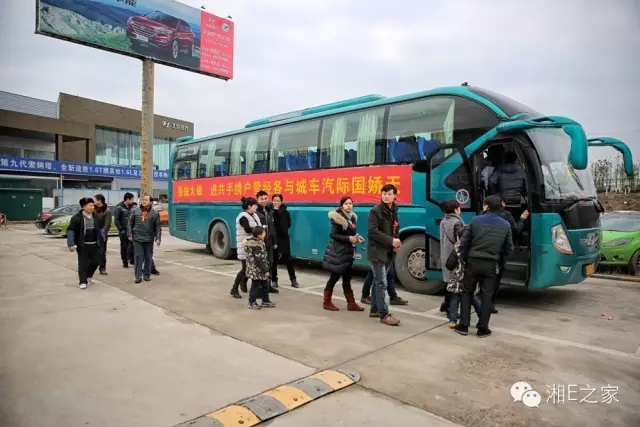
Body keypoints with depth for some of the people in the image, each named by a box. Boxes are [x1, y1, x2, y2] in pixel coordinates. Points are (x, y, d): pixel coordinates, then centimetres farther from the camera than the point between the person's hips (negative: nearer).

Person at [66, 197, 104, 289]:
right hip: (82, 245, -5)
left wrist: (101, 238, 15)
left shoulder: (95, 217, 6)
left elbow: (99, 228, 19)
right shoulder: (77, 217, -11)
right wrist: (71, 244, -18)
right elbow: (70, 230, -12)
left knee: (96, 261, 8)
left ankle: (89, 275, 34)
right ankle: (83, 281, 9)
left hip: (94, 244, 5)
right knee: (83, 263, 0)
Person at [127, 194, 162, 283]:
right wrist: (130, 234, -2)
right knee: (138, 257, -1)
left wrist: (158, 238, -6)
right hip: (137, 239, 0)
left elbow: (157, 227, 0)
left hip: (149, 239, 0)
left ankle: (147, 275, 20)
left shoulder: (154, 213, 0)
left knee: (148, 258, 8)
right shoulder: (135, 211, 3)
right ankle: (138, 276, 4)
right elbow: (130, 223, 6)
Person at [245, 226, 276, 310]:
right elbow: (259, 260, -24)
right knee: (256, 286, 2)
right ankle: (252, 303, 15)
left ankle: (265, 301, 27)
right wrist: (265, 270, -19)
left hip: (261, 270, 10)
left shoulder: (258, 242, 9)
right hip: (257, 270, -10)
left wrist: (266, 268, 20)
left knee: (265, 286, 17)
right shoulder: (256, 245, -24)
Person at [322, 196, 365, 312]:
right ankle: (326, 302, 14)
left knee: (346, 278, 11)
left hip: (347, 252, 8)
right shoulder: (338, 218, -14)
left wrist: (357, 237, -2)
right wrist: (349, 239, -23)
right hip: (337, 252, -8)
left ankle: (351, 303, 15)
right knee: (335, 277, 1)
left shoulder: (352, 217, 10)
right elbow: (333, 235, -19)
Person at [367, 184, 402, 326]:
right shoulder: (375, 211, -12)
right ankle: (384, 314, -1)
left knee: (378, 282, 16)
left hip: (388, 253, 7)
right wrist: (391, 241, -21)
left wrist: (397, 241, -2)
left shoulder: (393, 211, 11)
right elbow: (373, 232, -19)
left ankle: (374, 309, 26)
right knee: (382, 283, -7)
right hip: (377, 252, -7)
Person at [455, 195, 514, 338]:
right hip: (490, 265, 1)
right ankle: (482, 328, 12)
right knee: (486, 296, 8)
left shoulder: (475, 221, -3)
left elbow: (464, 243, -3)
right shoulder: (505, 225, 4)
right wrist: (500, 263, 17)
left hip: (473, 262, -1)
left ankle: (463, 326, 11)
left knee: (466, 293, 10)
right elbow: (509, 248, 8)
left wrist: (464, 259, 8)